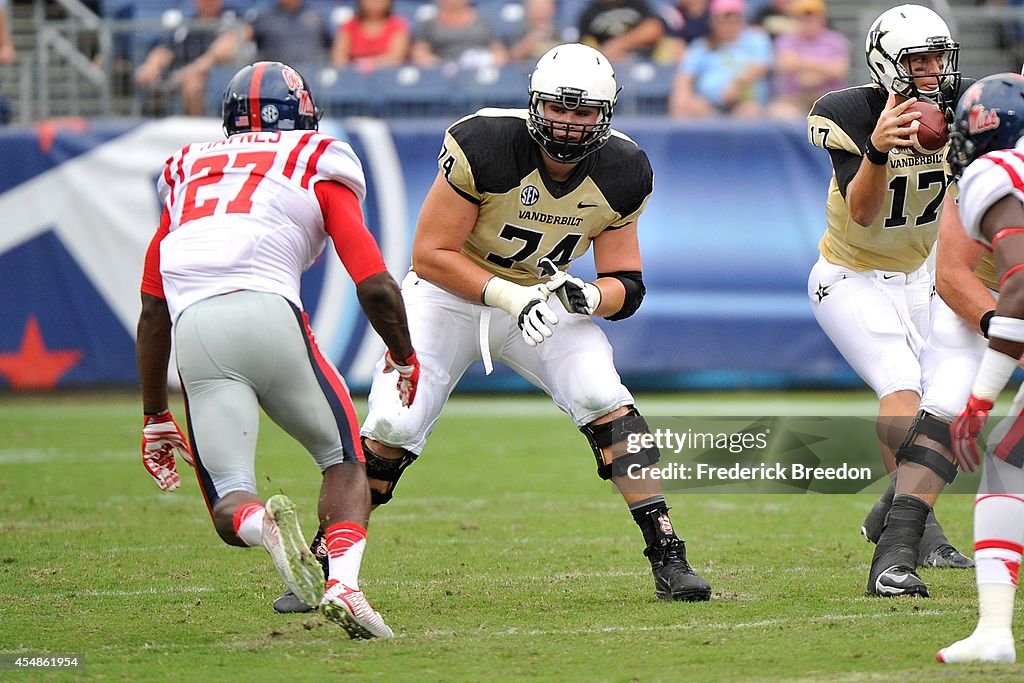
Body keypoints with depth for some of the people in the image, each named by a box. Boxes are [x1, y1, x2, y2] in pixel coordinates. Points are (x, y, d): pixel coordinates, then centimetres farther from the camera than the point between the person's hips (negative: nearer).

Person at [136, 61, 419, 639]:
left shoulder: (189, 171, 30)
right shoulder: (318, 169, 18)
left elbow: (153, 312, 30)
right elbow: (376, 287, 9)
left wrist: (156, 417, 37)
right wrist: (404, 357, 28)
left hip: (194, 329, 3)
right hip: (268, 311, -2)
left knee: (231, 506, 5)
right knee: (346, 461, 15)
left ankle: (263, 525, -31)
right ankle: (344, 581, -11)